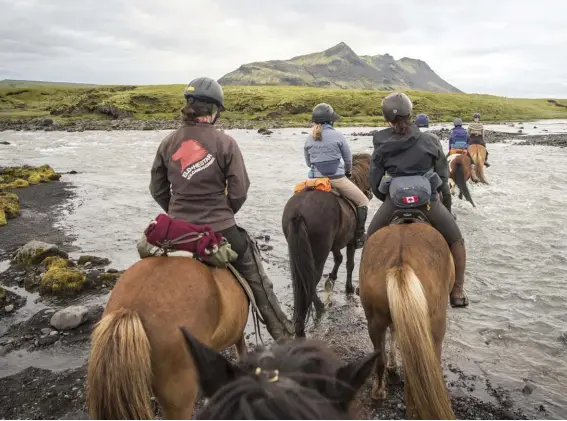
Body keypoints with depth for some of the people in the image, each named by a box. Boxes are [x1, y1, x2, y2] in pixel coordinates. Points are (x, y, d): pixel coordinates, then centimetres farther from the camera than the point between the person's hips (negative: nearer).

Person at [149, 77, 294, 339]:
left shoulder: (168, 143, -1)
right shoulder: (225, 143, -12)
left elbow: (157, 190, 6)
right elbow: (239, 192, -10)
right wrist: (223, 214, 8)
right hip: (219, 229, -3)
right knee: (256, 278, 17)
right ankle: (281, 333, 27)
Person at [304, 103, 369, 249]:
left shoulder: (309, 139, 3)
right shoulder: (338, 136, -7)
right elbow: (348, 158, 3)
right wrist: (348, 172, 22)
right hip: (336, 179, -4)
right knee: (362, 201, 12)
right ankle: (359, 237, 9)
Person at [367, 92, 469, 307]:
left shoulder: (381, 144, -3)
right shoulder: (428, 140, -4)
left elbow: (374, 179, -1)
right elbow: (443, 173, 5)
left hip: (393, 202, 1)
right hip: (428, 201, 0)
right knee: (456, 240, 19)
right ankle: (458, 291, 16)